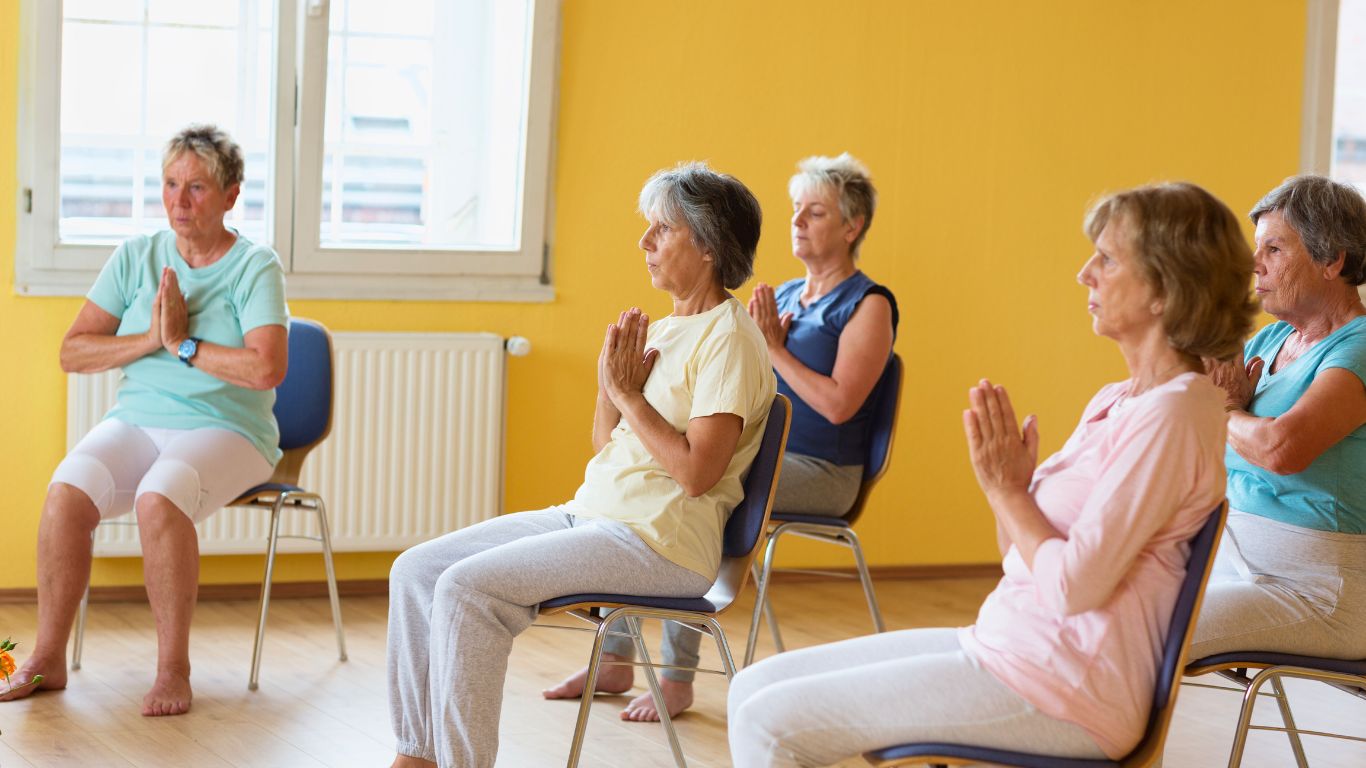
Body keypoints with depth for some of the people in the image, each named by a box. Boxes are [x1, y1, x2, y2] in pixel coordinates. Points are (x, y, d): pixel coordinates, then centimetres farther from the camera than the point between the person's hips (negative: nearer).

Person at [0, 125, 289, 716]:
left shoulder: (255, 268, -4)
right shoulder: (136, 257, 9)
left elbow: (267, 368, -19)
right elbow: (72, 352, 4)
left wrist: (183, 343, -12)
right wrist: (148, 340, -10)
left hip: (226, 430, -4)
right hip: (136, 421, 4)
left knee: (159, 499, -35)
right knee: (67, 492, -26)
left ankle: (173, 669, -24)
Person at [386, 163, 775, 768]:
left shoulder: (729, 341, -11)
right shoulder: (662, 330, 16)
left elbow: (696, 471, -20)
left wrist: (630, 393, -13)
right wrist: (610, 384, 0)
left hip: (659, 542, -9)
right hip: (589, 514, 9)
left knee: (466, 586, -24)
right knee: (416, 571, -2)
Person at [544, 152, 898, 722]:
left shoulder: (868, 305, -6)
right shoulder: (782, 296, 17)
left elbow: (838, 404, -18)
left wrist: (775, 347, -12)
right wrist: (753, 341, -2)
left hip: (820, 473, -8)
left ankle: (678, 678, -24)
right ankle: (614, 659, -10)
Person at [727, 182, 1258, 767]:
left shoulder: (1170, 415, -16)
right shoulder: (1116, 401, 15)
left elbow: (1074, 585, -22)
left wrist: (1008, 489, -8)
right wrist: (1001, 481, -3)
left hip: (1061, 688, -10)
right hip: (1010, 645, 10)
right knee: (755, 686, 6)